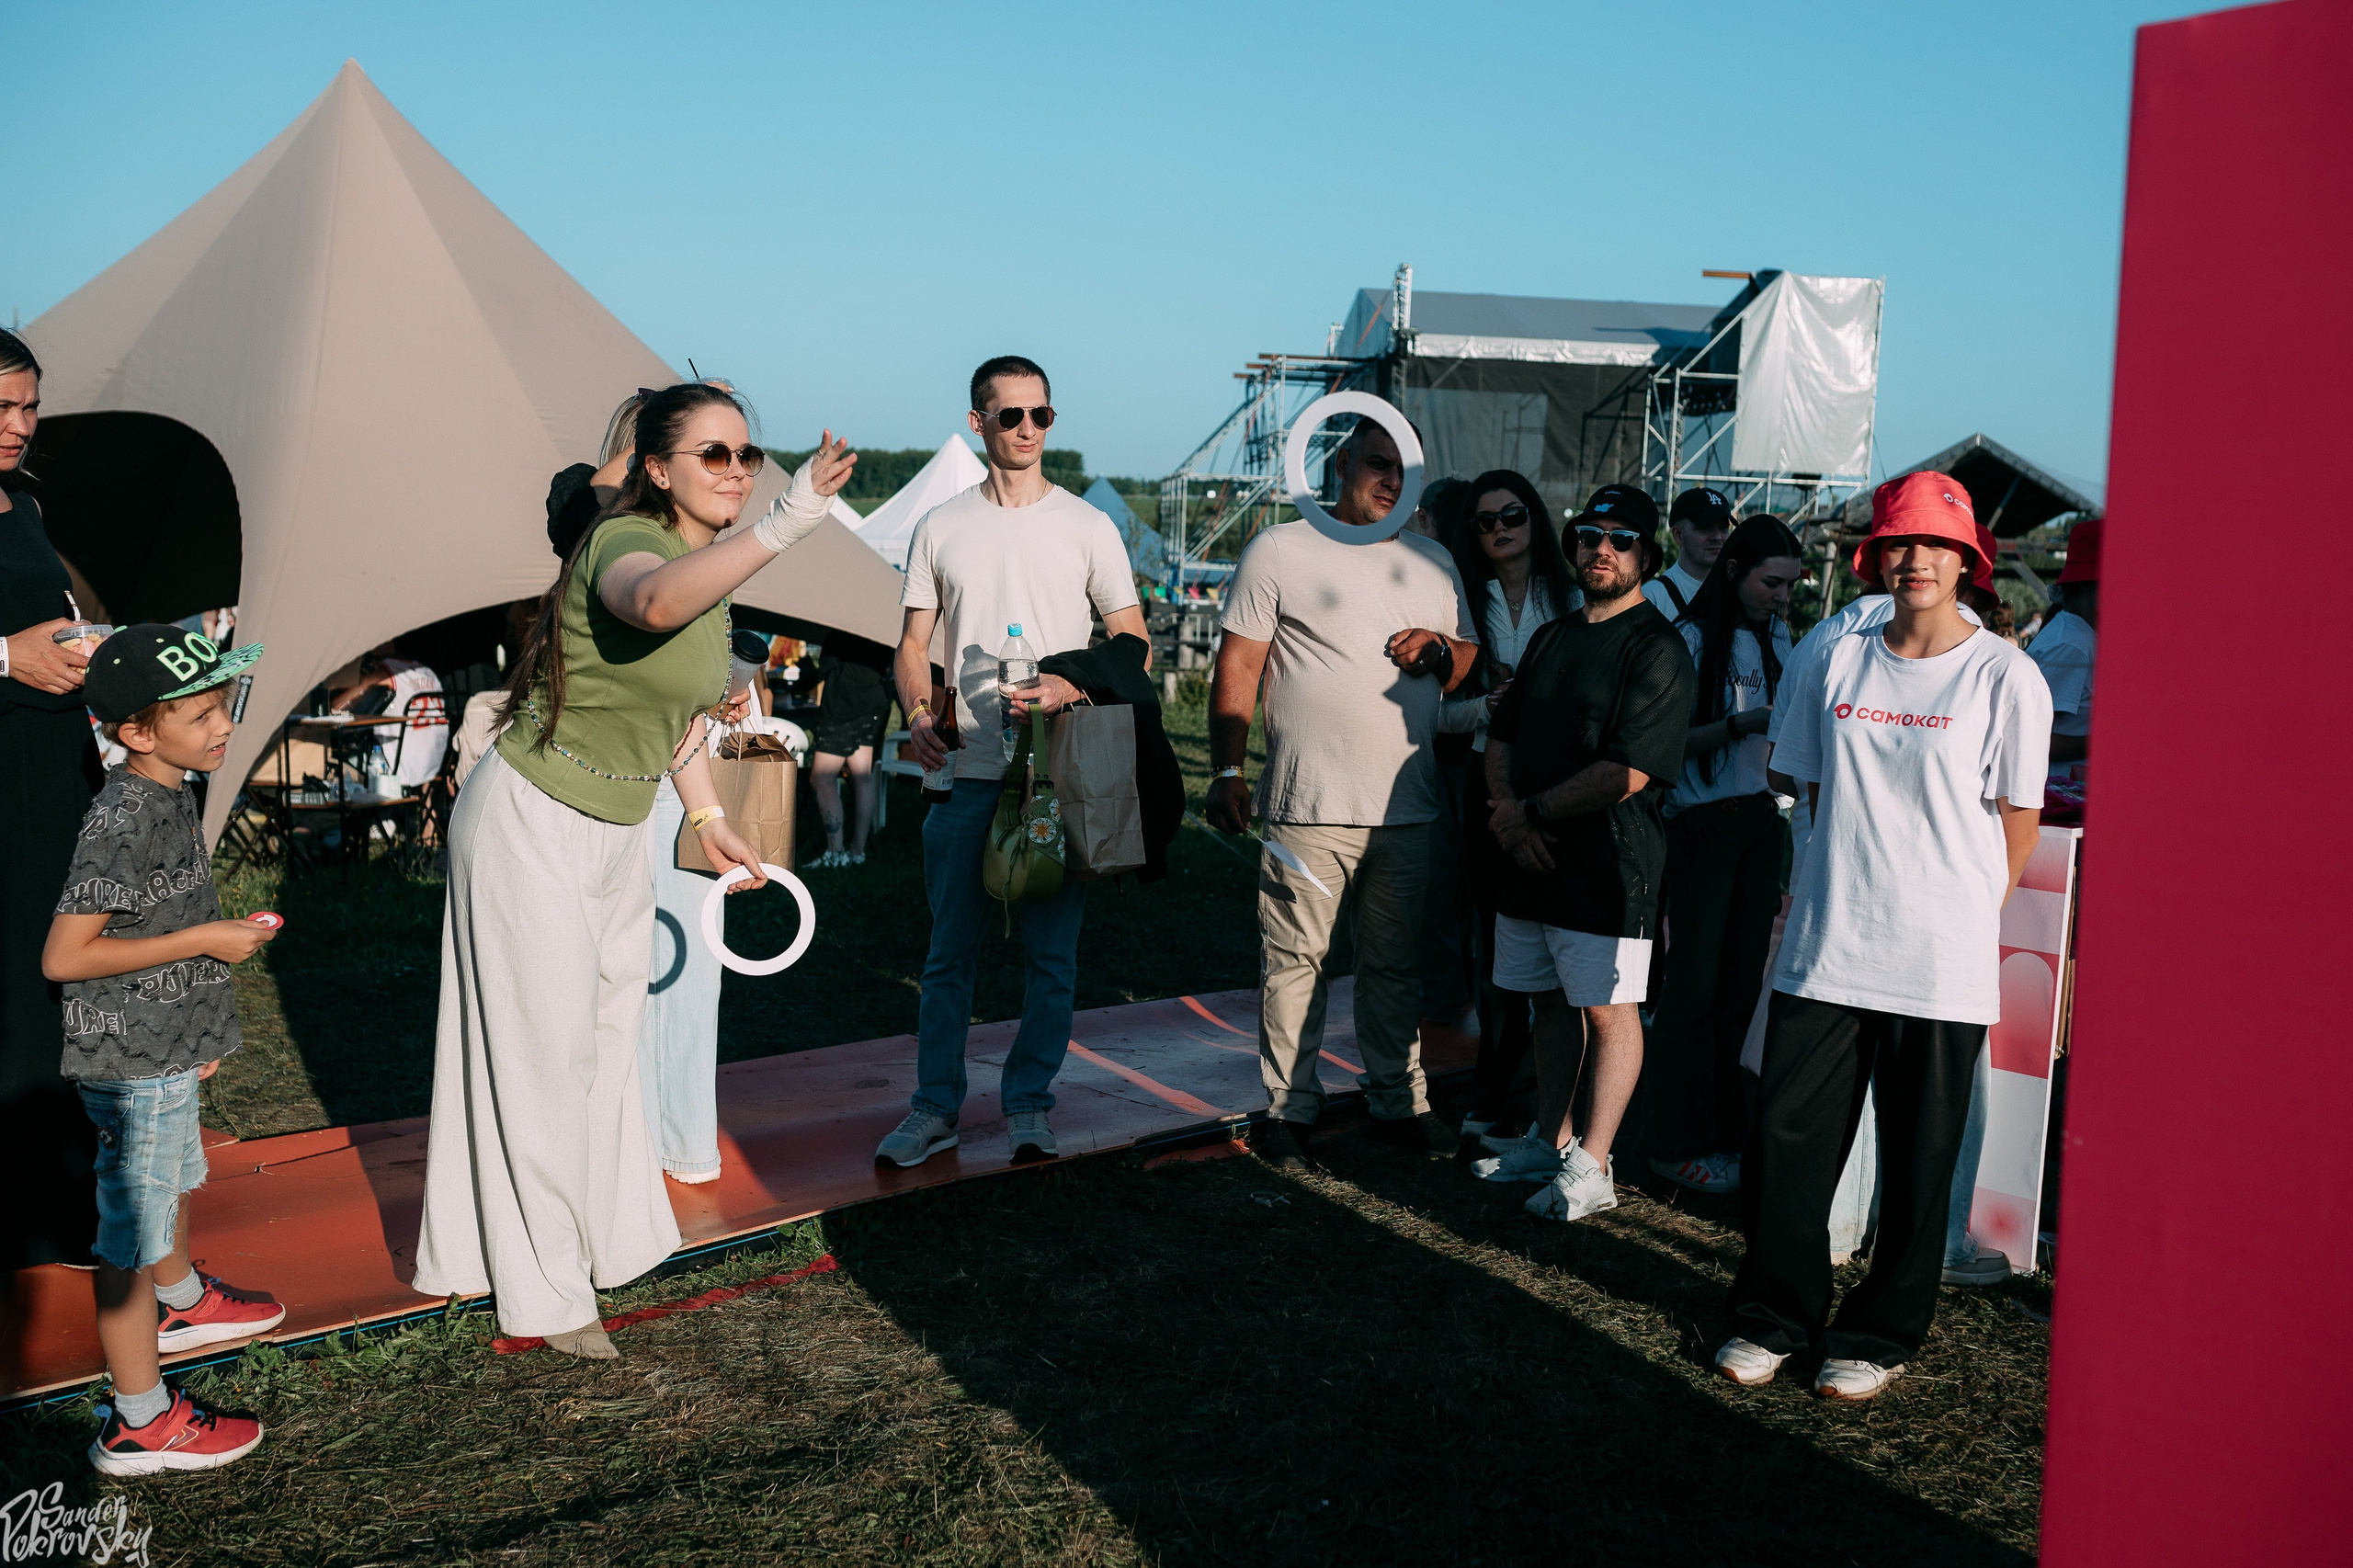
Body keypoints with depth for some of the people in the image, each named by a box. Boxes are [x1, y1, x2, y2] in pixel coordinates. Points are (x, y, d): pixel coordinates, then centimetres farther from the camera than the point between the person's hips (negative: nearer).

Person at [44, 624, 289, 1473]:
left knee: (172, 1181, 31)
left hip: (166, 1048, 10)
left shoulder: (166, 798, 4)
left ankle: (182, 1303, 56)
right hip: (133, 1065, -10)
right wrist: (203, 942, -24)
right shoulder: (121, 820, -26)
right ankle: (139, 1424, 11)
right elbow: (64, 956, -28)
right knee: (132, 1235, 0)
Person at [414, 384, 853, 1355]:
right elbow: (655, 603, -53)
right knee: (541, 1052, 3)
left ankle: (602, 1231, 39)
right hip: (533, 827, -8)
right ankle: (544, 1289, 18)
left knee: (610, 1037, 20)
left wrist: (707, 817, 16)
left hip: (618, 831, 9)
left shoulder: (709, 562, 1)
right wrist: (783, 527, -64)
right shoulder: (624, 541, -26)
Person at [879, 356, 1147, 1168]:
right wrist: (919, 713, -8)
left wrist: (1070, 689, -13)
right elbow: (913, 644, 11)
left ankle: (1027, 1101, 19)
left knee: (1051, 952, 4)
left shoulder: (1088, 527, 5)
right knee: (949, 949, 5)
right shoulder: (941, 528, 9)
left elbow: (1134, 648, 5)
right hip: (966, 769, 1)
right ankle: (935, 1107, 17)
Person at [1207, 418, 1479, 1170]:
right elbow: (1237, 667, -2)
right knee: (1296, 961, 1)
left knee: (1395, 965, 11)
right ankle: (1289, 1110, 11)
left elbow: (1470, 657, 22)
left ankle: (1399, 1102, 22)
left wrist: (1441, 651, -3)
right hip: (1310, 805, -4)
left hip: (1408, 808, 4)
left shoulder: (1432, 563, 14)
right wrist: (1228, 772, -8)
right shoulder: (1279, 550, 0)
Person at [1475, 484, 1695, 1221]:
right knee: (1551, 1001, 16)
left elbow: (1629, 773, -18)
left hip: (1609, 864, -7)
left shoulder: (1657, 649, -10)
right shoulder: (1552, 638, 16)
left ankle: (1592, 1166, 8)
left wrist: (1534, 811, -12)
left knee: (1608, 1009, 0)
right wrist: (1508, 815, -3)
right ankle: (1551, 1138, 28)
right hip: (1531, 856, 7)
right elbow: (1501, 736, 16)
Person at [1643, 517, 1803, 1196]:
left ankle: (1724, 1131, 16)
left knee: (1742, 981, 7)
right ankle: (1678, 1142, 6)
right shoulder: (1693, 638, -7)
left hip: (1763, 821, 6)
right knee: (1695, 983, -4)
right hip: (1702, 825, -6)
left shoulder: (1778, 639, 13)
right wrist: (1741, 723, -21)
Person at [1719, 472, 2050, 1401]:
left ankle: (1880, 1335, 24)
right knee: (1785, 1139, 4)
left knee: (1916, 1165, 7)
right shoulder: (1838, 663, 7)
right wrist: (1852, 884, 14)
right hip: (1823, 949, 3)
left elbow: (2017, 821, 1)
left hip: (1942, 965, -3)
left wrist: (1958, 908, 6)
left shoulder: (2005, 676, -3)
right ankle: (1774, 1317, 22)